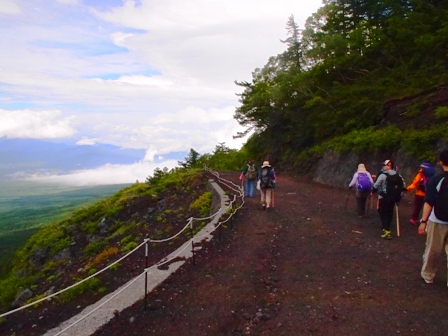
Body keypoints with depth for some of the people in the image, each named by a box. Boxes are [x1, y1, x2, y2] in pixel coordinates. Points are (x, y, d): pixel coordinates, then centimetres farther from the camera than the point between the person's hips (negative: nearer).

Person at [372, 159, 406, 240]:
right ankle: (387, 228, 31)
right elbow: (403, 186, 9)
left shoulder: (383, 175, -14)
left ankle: (386, 231, -11)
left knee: (383, 213, 0)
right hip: (393, 198, 6)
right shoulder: (398, 176, 5)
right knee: (389, 213, 18)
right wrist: (398, 193, 20)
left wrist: (373, 191, 8)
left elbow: (375, 186, -11)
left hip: (383, 198, -6)